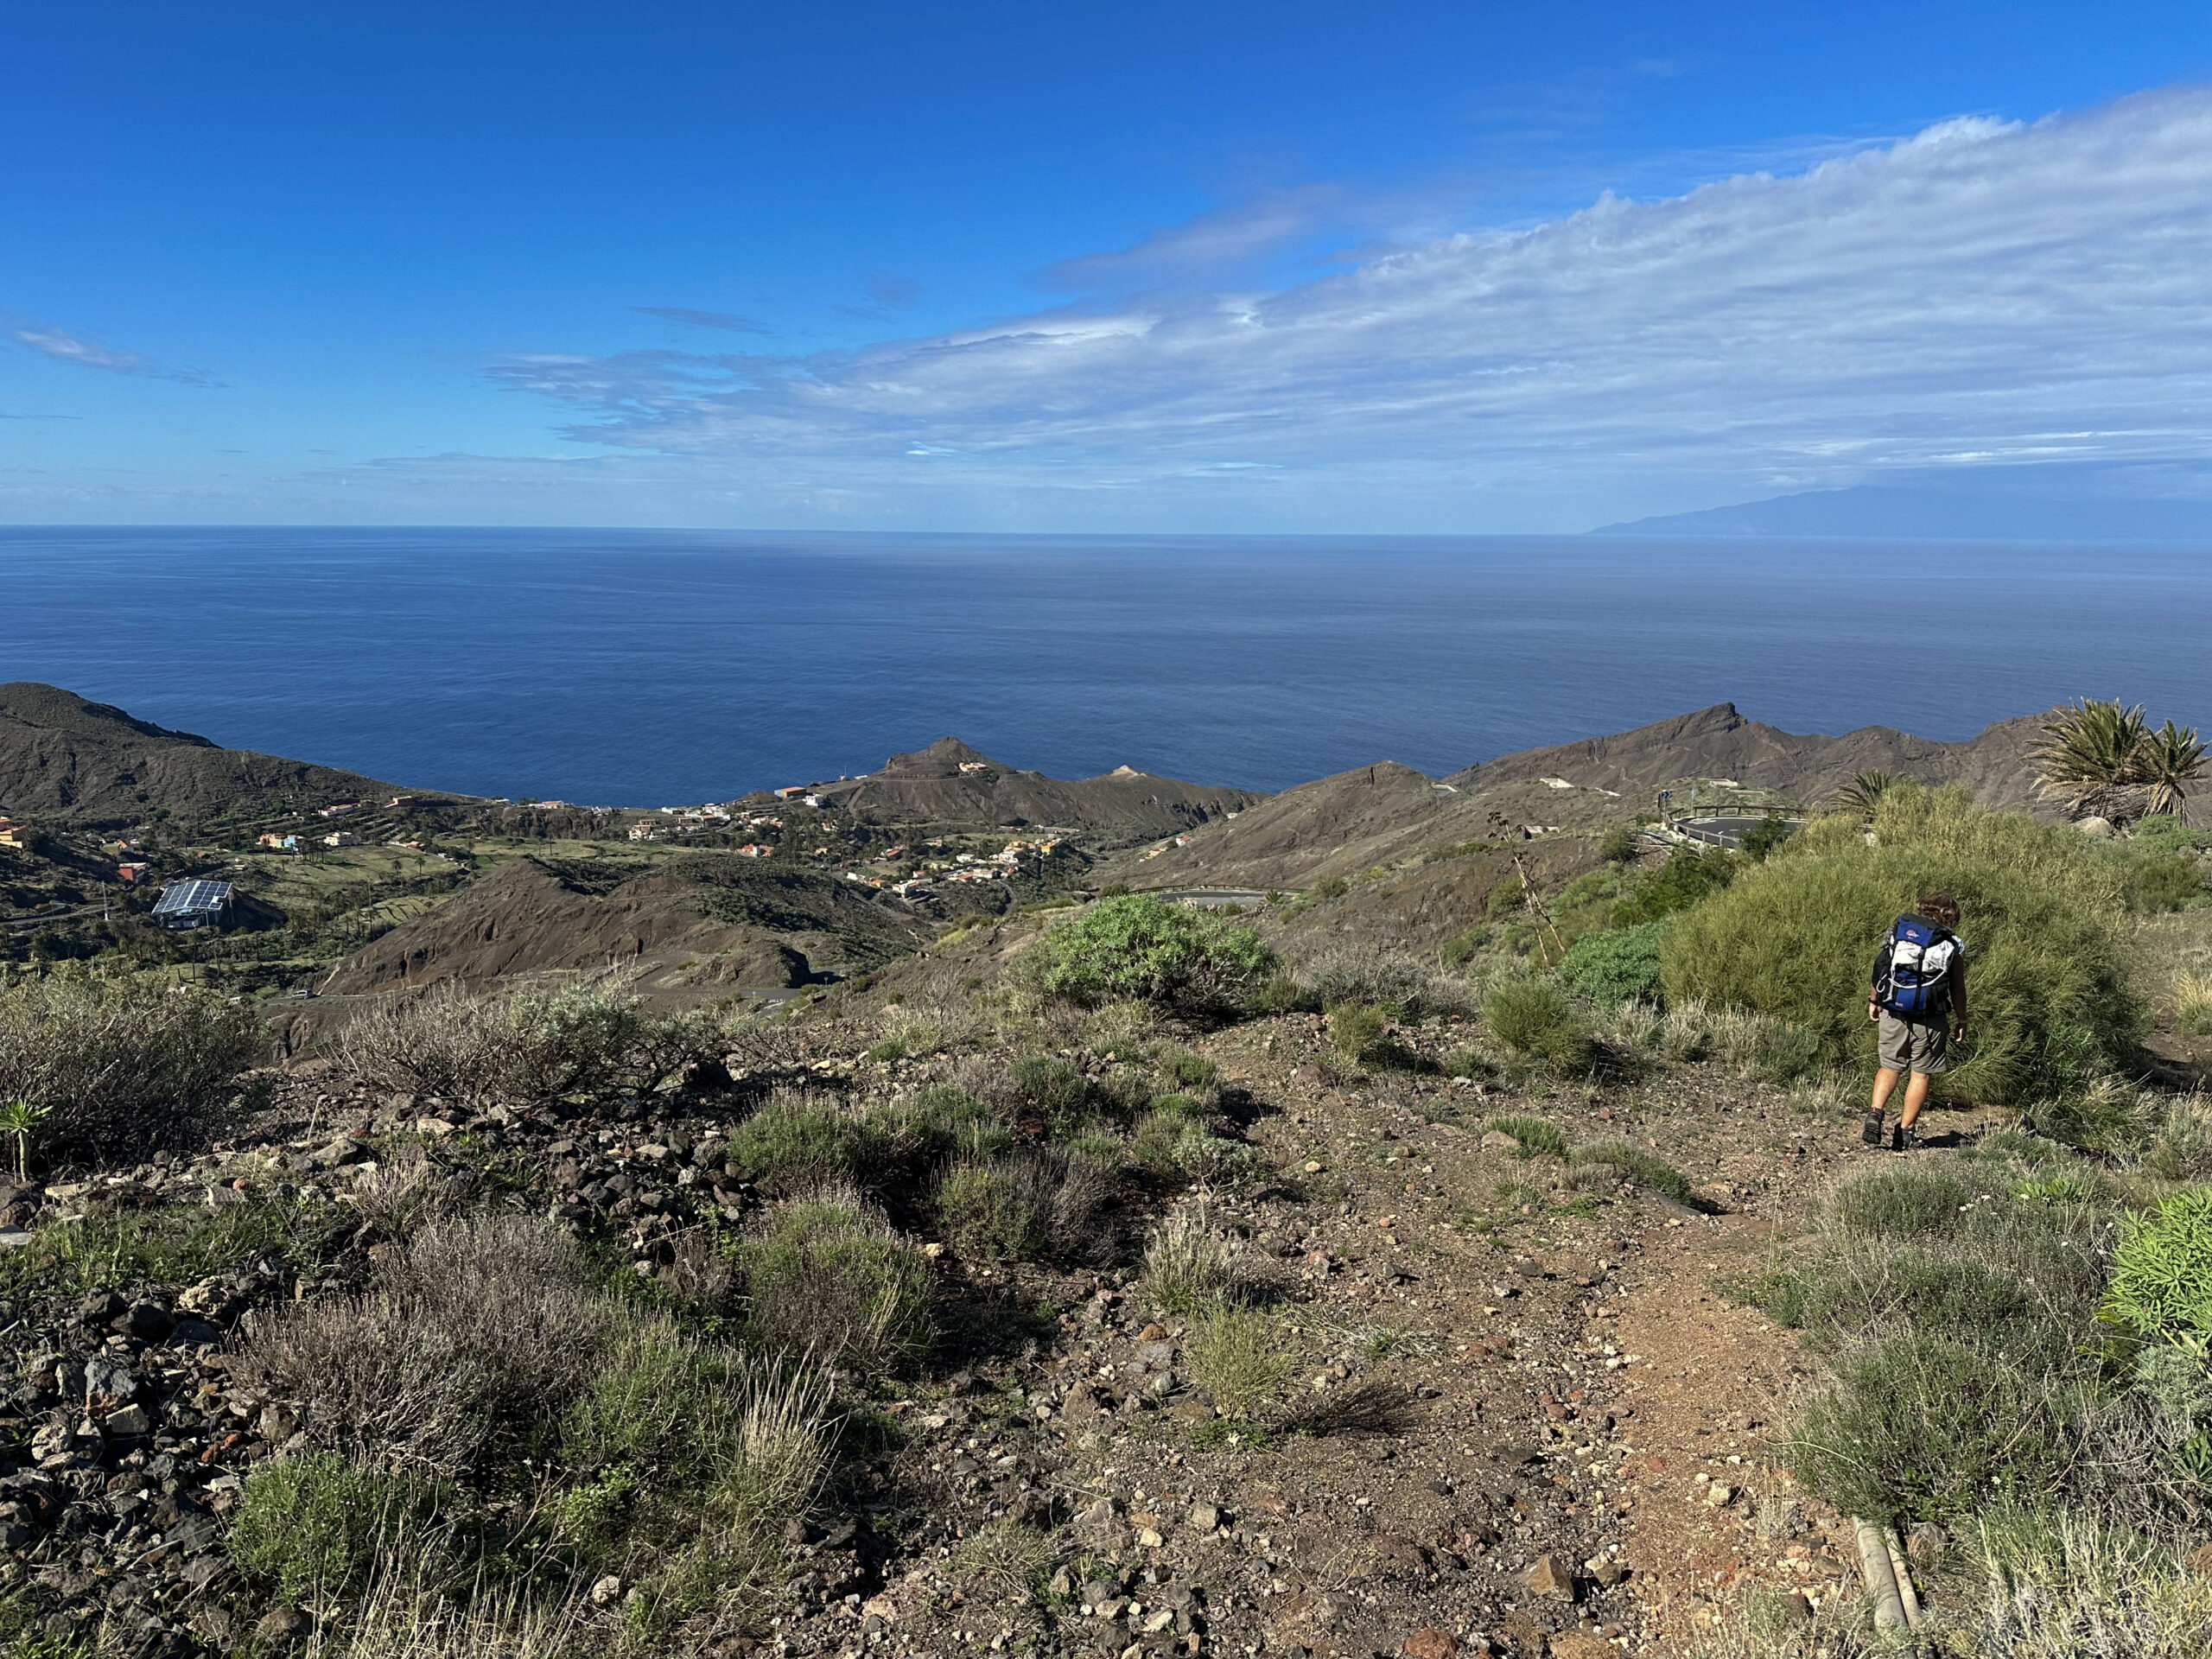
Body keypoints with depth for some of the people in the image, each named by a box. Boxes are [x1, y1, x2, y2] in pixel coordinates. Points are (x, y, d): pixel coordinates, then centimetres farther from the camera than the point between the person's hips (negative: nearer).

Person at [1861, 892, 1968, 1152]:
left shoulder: (1897, 931, 2)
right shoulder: (1952, 946, -4)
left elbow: (1881, 968, 7)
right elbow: (1958, 989, -2)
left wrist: (1874, 1001, 19)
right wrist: (1961, 1021, 11)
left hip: (1893, 1013, 2)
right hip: (1930, 1020, -2)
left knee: (1891, 1067, 16)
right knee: (1920, 1074, 8)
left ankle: (1875, 1112, -4)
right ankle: (1904, 1131, 8)